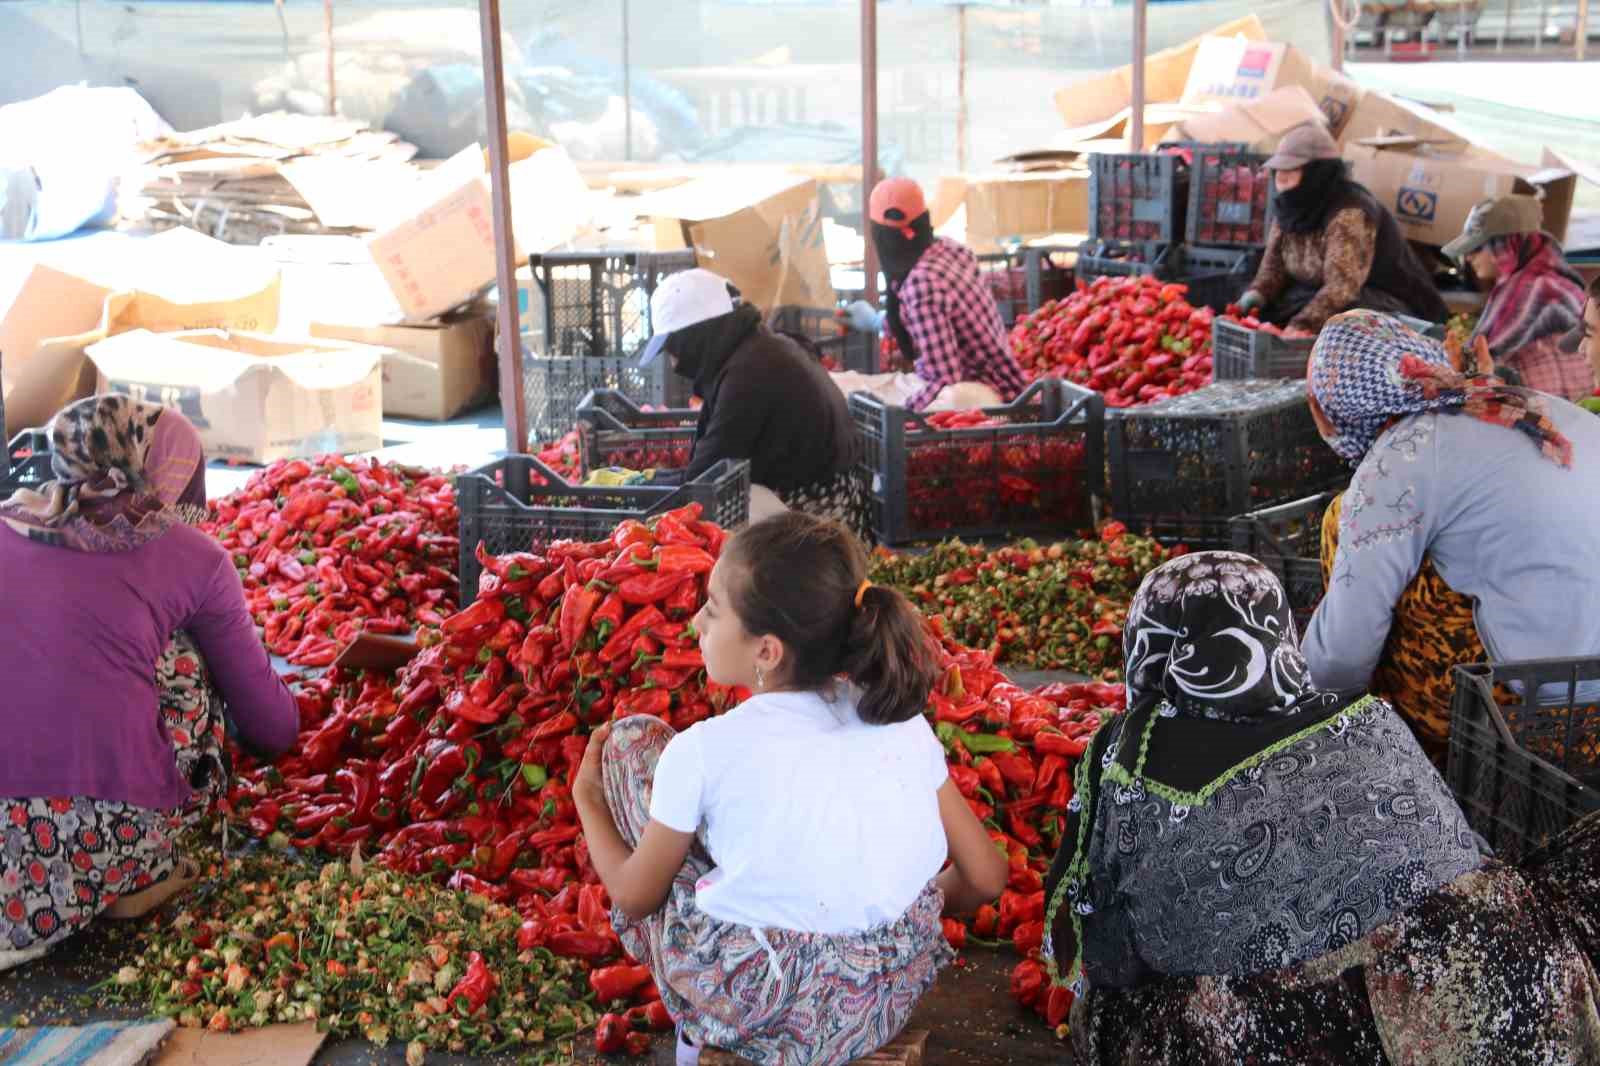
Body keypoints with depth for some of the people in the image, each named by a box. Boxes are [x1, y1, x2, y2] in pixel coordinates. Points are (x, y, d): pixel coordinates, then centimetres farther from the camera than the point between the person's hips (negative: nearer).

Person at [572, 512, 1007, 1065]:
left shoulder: (704, 751, -15)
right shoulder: (903, 721, -5)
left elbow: (636, 896, 0)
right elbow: (986, 878, 2)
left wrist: (587, 799, 18)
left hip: (760, 1010, -5)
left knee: (634, 739, 9)